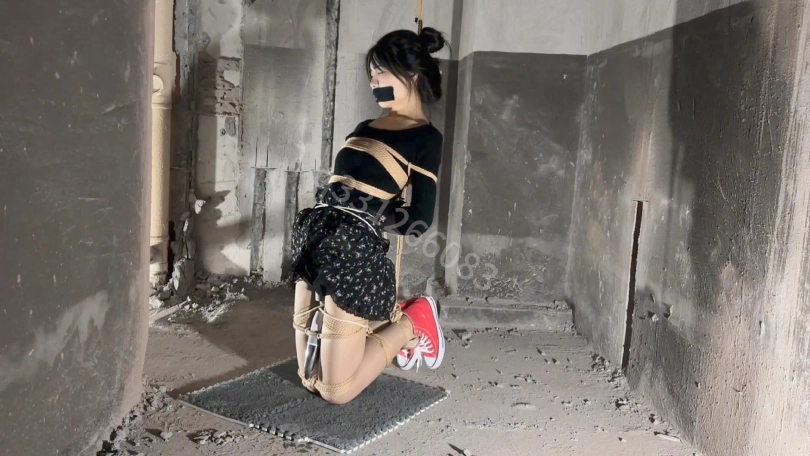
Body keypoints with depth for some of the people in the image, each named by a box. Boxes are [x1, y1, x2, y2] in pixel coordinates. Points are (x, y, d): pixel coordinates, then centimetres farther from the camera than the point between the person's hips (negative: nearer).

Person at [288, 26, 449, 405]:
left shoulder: (426, 138, -4)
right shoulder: (367, 127, 18)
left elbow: (419, 222, -10)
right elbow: (342, 187, 16)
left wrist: (367, 212, -4)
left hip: (355, 250, -8)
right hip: (316, 241, 8)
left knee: (335, 390, 0)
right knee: (310, 379, 15)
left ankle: (410, 324, 17)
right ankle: (392, 320, 30)